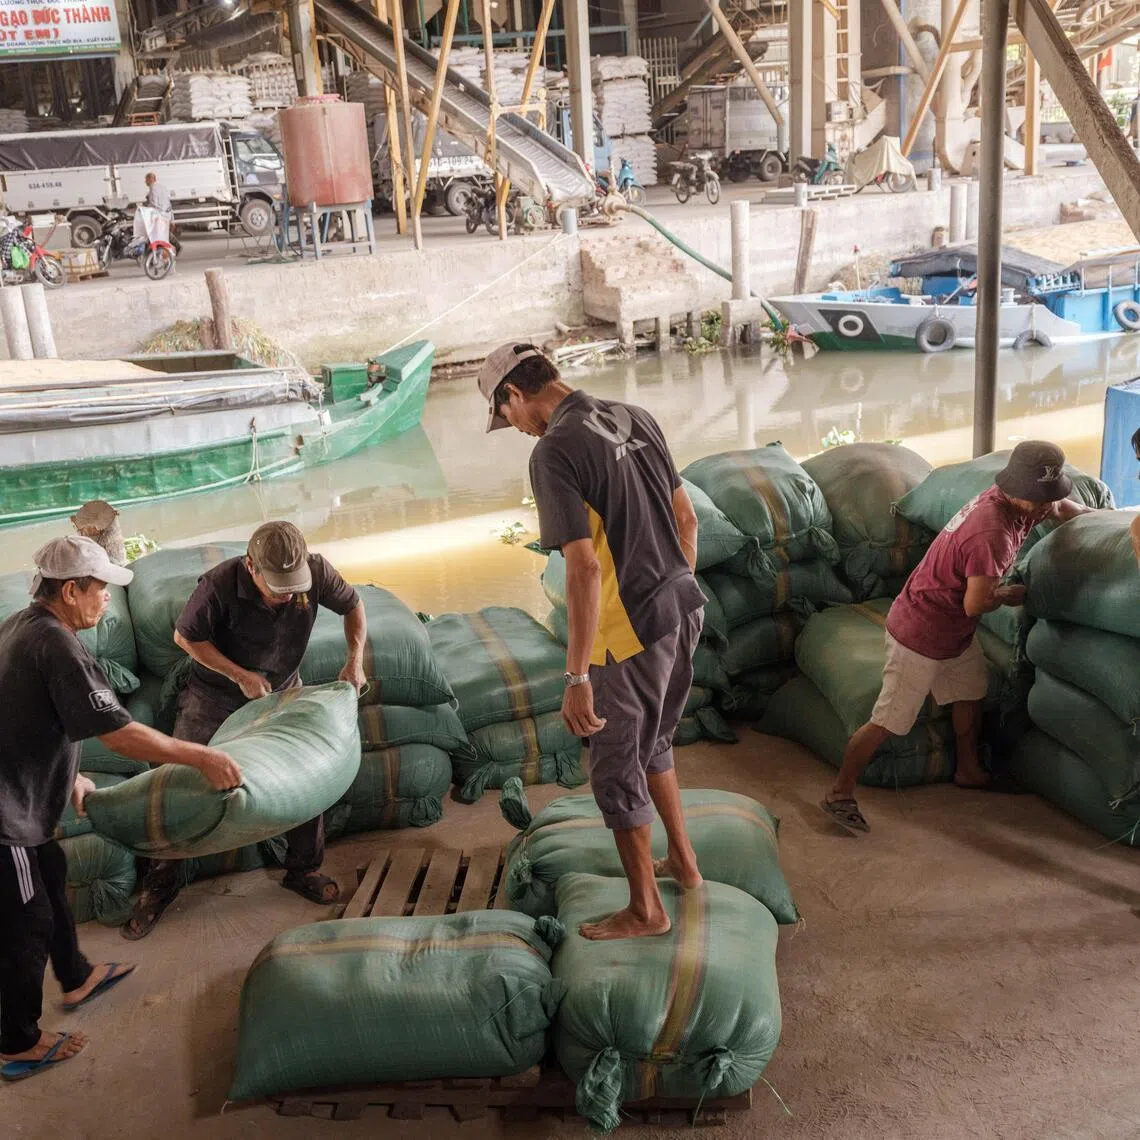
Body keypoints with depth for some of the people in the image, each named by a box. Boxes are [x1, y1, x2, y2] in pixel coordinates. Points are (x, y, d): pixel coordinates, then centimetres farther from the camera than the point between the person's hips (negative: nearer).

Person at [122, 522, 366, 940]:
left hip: (281, 690, 3)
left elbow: (353, 606, -5)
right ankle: (160, 886, 20)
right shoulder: (219, 585, -33)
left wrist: (355, 659, -19)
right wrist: (241, 675, -22)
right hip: (215, 695, -2)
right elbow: (185, 637, -16)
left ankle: (304, 871, 27)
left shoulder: (316, 572, -26)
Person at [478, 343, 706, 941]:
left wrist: (576, 677, -23)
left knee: (617, 767, 11)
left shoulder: (555, 452, -19)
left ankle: (645, 908, 26)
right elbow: (686, 518, 11)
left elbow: (584, 566, -26)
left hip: (631, 630, -8)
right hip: (684, 608, 8)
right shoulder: (635, 417, 5)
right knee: (653, 742, 28)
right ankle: (683, 861, 43)